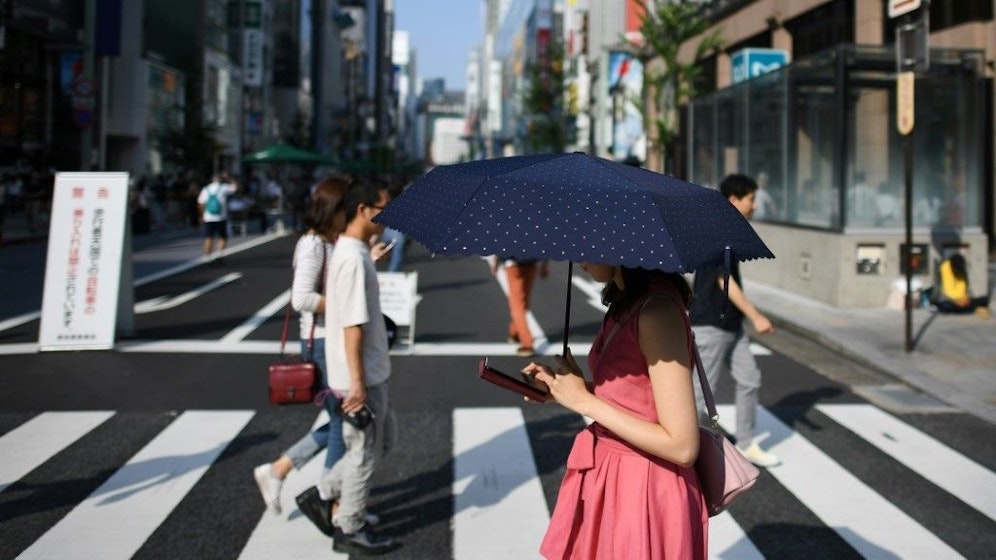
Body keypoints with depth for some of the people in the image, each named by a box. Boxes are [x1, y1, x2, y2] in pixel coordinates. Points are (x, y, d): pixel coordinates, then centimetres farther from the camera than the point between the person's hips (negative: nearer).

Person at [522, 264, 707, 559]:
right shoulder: (627, 301, 6)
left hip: (644, 493, -8)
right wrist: (561, 384, 1)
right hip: (608, 479, 8)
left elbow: (682, 446, -23)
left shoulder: (658, 309, -22)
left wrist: (584, 401, -17)